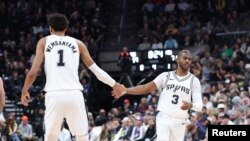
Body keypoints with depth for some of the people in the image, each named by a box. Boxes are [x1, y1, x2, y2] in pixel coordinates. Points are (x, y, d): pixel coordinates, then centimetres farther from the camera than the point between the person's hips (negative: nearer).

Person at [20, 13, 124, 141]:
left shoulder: (44, 42, 12)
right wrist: (114, 84, 29)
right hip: (74, 94, 1)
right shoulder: (77, 43, 17)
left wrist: (25, 91, 18)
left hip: (54, 95, -1)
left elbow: (33, 72, 3)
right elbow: (95, 69, 17)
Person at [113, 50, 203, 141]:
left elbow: (199, 106, -2)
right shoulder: (165, 76, 6)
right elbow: (147, 88, -1)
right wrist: (126, 90, -14)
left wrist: (190, 105, -26)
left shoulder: (194, 81, 4)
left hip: (180, 121, 1)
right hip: (163, 118, -1)